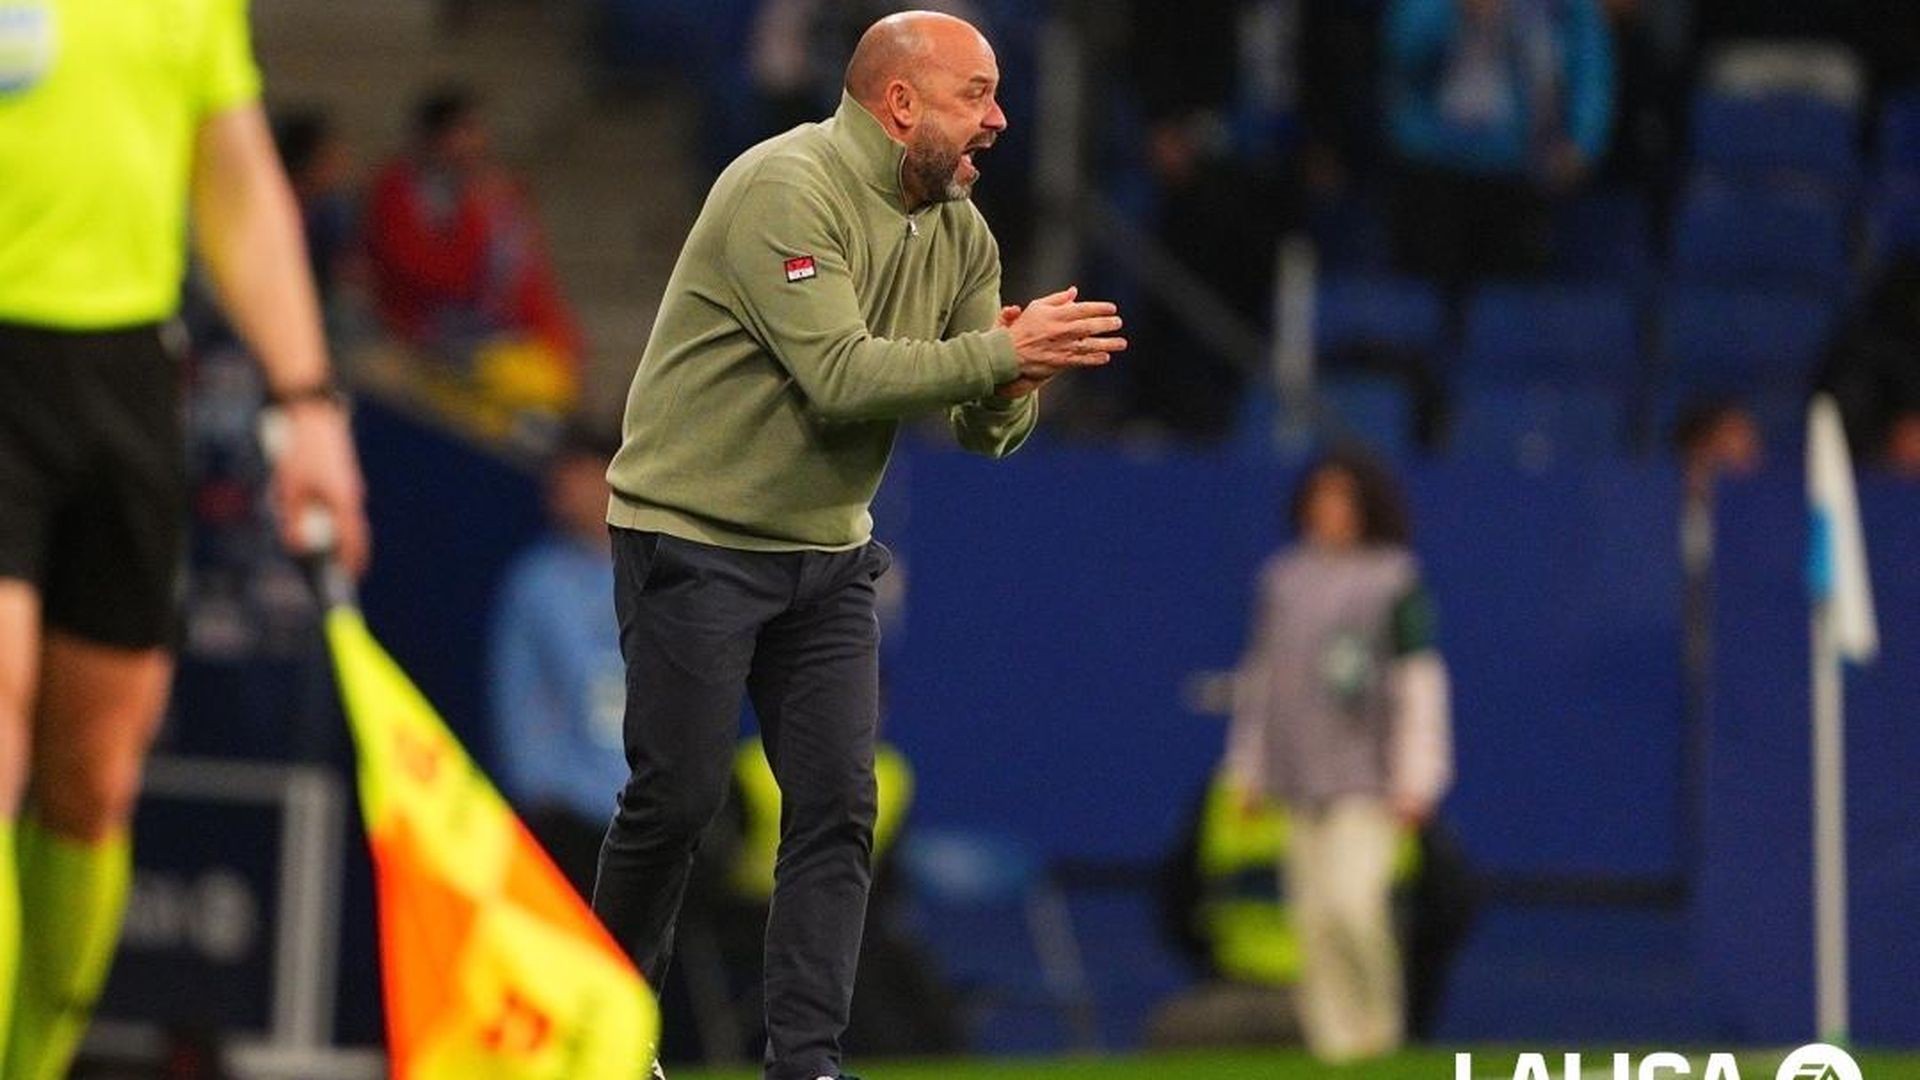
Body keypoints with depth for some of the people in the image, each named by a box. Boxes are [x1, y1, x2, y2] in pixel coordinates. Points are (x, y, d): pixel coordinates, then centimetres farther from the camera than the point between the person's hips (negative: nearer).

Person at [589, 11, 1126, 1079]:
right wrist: (1002, 353, -29)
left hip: (828, 553, 7)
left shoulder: (959, 230, 4)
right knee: (679, 797, -2)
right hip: (694, 538, -7)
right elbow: (840, 373, -29)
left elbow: (986, 430, 3)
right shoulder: (785, 190, -19)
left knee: (838, 808, -2)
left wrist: (1011, 388, -20)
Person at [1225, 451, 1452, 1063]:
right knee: (1314, 914, 2)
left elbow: (1420, 682, -2)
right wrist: (1247, 768, 17)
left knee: (1354, 900, -17)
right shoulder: (1283, 578, 12)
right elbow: (1260, 675, 19)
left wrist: (1415, 778, -7)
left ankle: (1380, 1018, 2)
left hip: (1366, 774, -5)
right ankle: (1336, 1032, 7)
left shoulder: (1394, 581, -1)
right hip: (1300, 775, 5)